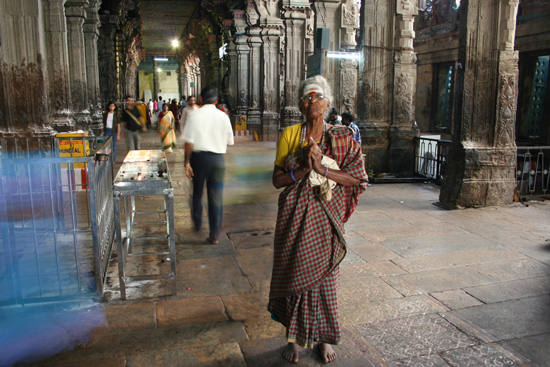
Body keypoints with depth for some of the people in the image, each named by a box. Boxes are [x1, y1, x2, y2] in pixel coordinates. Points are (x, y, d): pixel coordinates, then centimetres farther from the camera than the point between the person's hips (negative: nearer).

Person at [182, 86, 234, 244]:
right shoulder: (223, 117, -1)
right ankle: (215, 235, 9)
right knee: (216, 197, 6)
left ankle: (197, 223, 40)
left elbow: (189, 142, -12)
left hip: (199, 156, -1)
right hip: (218, 158, 1)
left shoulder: (194, 115, -8)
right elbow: (229, 141, 6)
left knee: (197, 193, 20)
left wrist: (187, 162, -6)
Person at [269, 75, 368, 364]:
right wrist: (304, 169, -19)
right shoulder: (290, 135, 1)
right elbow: (277, 179, -2)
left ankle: (325, 338, 27)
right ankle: (295, 338, 25)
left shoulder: (341, 138, 0)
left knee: (325, 276, 7)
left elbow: (357, 178, -7)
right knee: (296, 273, 7)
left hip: (326, 216, 0)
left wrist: (322, 168, -18)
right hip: (295, 215, 0)